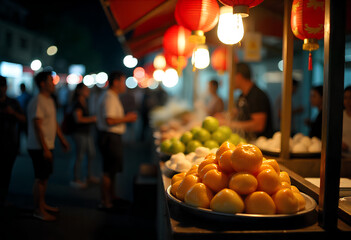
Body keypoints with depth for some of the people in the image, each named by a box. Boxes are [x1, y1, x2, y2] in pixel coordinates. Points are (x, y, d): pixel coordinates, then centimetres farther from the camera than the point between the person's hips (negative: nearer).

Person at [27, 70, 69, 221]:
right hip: (39, 147, -9)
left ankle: (42, 204, 28)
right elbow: (37, 127, -20)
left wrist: (62, 139, 21)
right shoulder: (37, 102, -16)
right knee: (40, 178, -3)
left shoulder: (49, 100, 14)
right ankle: (38, 210, 6)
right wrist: (45, 149, -22)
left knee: (45, 176, 16)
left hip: (47, 146, 9)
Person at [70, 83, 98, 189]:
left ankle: (90, 176, 28)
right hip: (80, 133, -9)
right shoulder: (77, 103, -15)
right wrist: (93, 119, -17)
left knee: (91, 154, 15)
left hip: (87, 132, 9)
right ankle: (76, 179, 8)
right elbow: (78, 119, -23)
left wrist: (93, 119, 8)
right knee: (80, 156, -2)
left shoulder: (85, 102, 13)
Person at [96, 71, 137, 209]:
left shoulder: (112, 97, 17)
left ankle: (111, 197, 33)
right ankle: (105, 202, 3)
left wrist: (127, 118, 14)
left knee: (112, 170, 20)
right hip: (110, 137, -11)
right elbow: (109, 120, -27)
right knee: (109, 171, -5)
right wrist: (127, 118, -16)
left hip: (113, 137, 11)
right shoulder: (109, 98, -17)